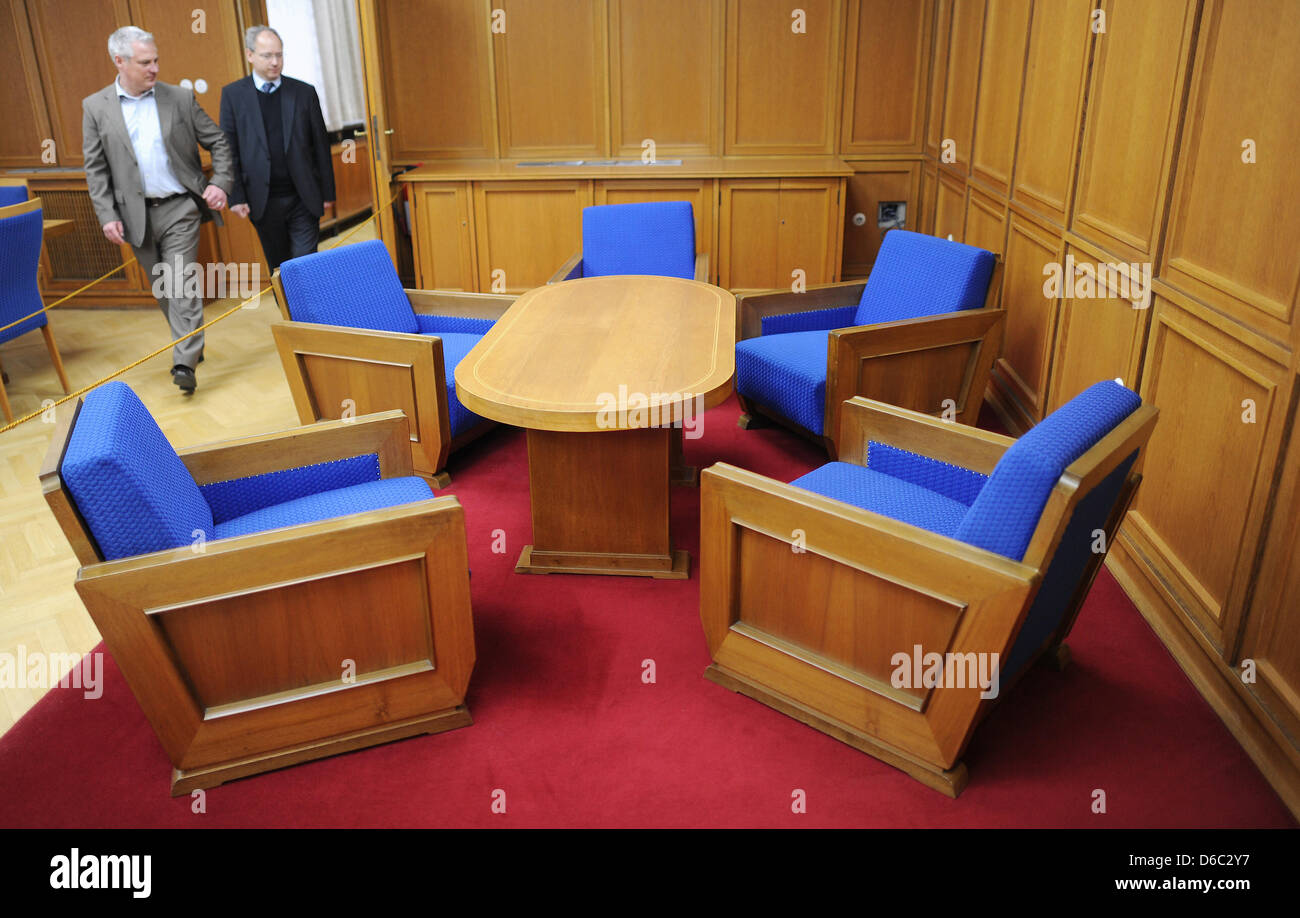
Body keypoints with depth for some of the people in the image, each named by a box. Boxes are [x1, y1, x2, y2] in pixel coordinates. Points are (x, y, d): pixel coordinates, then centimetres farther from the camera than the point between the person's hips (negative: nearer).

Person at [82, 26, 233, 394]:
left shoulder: (180, 98, 0)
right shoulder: (96, 107, 2)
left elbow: (218, 142, 6)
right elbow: (96, 169, 3)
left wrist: (221, 183, -9)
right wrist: (107, 215, -5)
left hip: (180, 208, -2)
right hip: (138, 214, 2)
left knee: (181, 282, -10)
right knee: (161, 287, 12)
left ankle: (184, 363, -10)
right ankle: (189, 344, 29)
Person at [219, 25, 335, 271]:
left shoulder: (304, 92, 4)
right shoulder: (232, 94, 3)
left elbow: (321, 146, 6)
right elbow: (228, 148, 2)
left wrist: (327, 193, 4)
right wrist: (236, 196, -5)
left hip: (303, 198, 0)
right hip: (263, 202, 1)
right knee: (278, 269, 12)